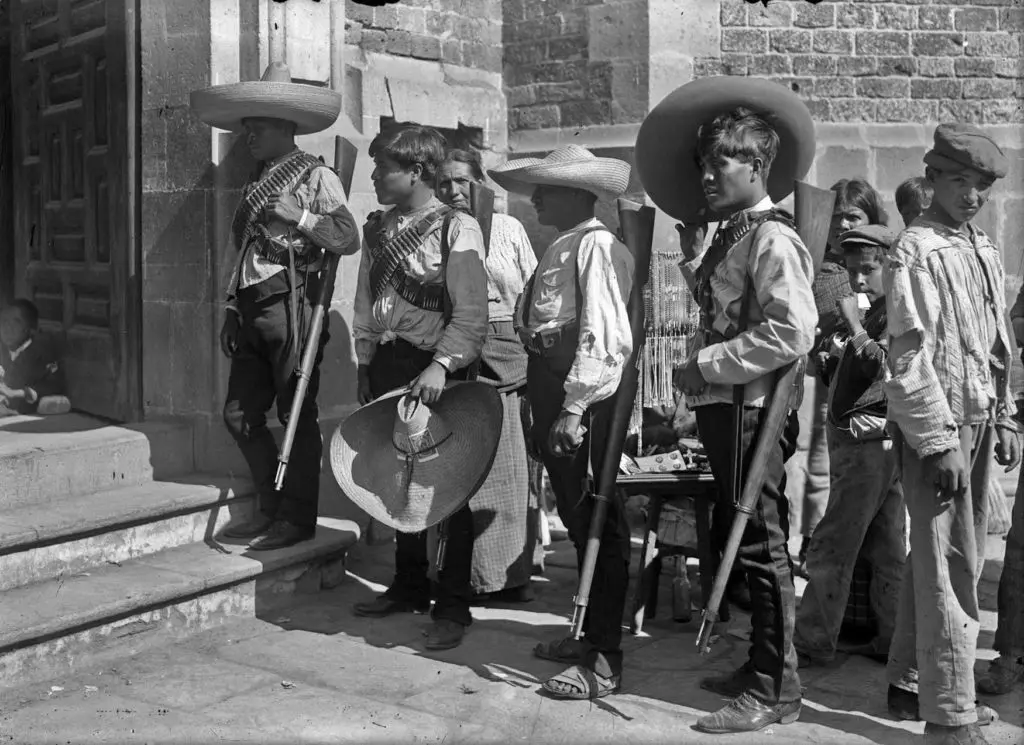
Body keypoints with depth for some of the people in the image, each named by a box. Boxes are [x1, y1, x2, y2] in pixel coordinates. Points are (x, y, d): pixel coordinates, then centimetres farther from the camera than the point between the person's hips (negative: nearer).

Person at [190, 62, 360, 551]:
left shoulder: (316, 176, -2)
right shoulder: (258, 183, 21)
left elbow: (348, 239, -14)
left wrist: (295, 216, -16)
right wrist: (232, 313, 18)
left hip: (291, 304, -8)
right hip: (252, 309, 8)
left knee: (298, 414, -2)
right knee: (240, 413, 9)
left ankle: (299, 519, 6)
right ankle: (272, 510, 22)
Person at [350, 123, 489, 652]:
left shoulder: (456, 229, -9)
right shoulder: (377, 229, 11)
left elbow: (471, 315, -15)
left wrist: (441, 365, -26)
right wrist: (365, 365, 12)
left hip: (437, 372, -6)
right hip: (388, 366, 7)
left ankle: (453, 606, 10)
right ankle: (410, 587, 30)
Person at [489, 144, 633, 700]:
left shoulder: (595, 246, -12)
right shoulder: (561, 247, 16)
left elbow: (603, 337, -20)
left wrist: (574, 409, -23)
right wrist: (546, 398, 14)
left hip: (586, 397, -10)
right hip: (554, 391, 10)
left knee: (596, 523, -3)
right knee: (577, 518, 17)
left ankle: (604, 661, 6)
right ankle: (590, 635, 32)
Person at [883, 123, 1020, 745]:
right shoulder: (916, 252, -10)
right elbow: (911, 353, -16)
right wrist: (939, 440, -18)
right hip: (937, 425, -8)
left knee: (960, 560, 14)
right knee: (948, 570, -7)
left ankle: (910, 683, 26)